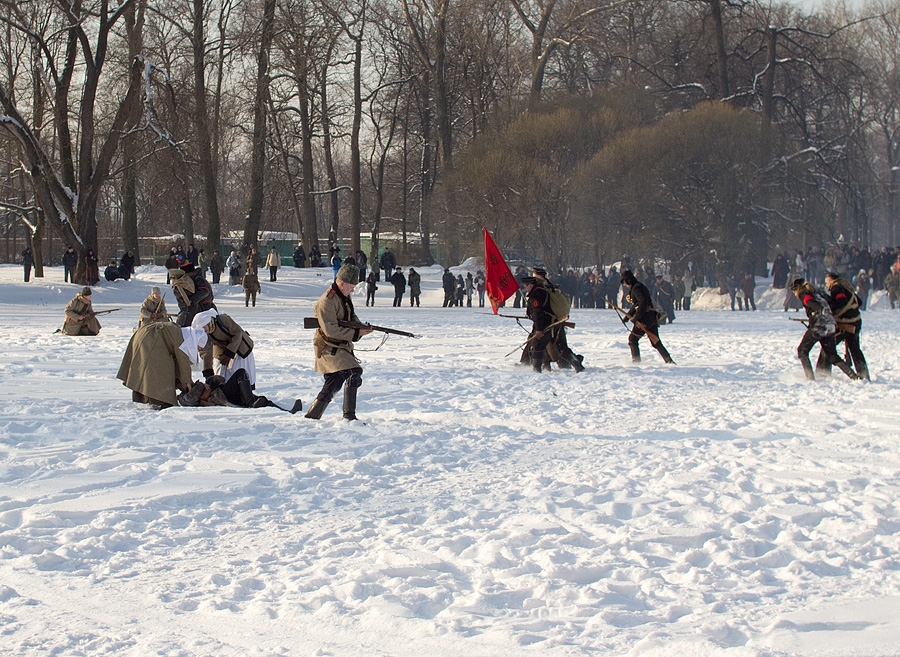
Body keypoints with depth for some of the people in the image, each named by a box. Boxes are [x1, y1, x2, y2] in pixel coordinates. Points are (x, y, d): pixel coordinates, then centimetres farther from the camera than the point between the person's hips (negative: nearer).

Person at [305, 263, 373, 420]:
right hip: (329, 348, -10)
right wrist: (357, 333, -24)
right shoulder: (327, 301, -21)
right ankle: (349, 416, -19)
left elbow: (351, 316, 20)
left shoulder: (345, 297, 9)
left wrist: (361, 327, -4)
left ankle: (312, 416, 21)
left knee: (333, 385, 12)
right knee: (354, 373, -22)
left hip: (342, 347, 10)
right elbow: (331, 330, -27)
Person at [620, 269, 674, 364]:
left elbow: (643, 302, -24)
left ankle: (636, 361, -1)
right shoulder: (638, 286, 21)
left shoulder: (636, 288, -11)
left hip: (645, 317, -10)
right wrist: (628, 315, 19)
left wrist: (636, 317, -23)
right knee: (656, 342, 12)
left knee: (632, 339, 1)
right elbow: (636, 305, 27)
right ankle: (669, 361, 7)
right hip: (653, 317, 10)